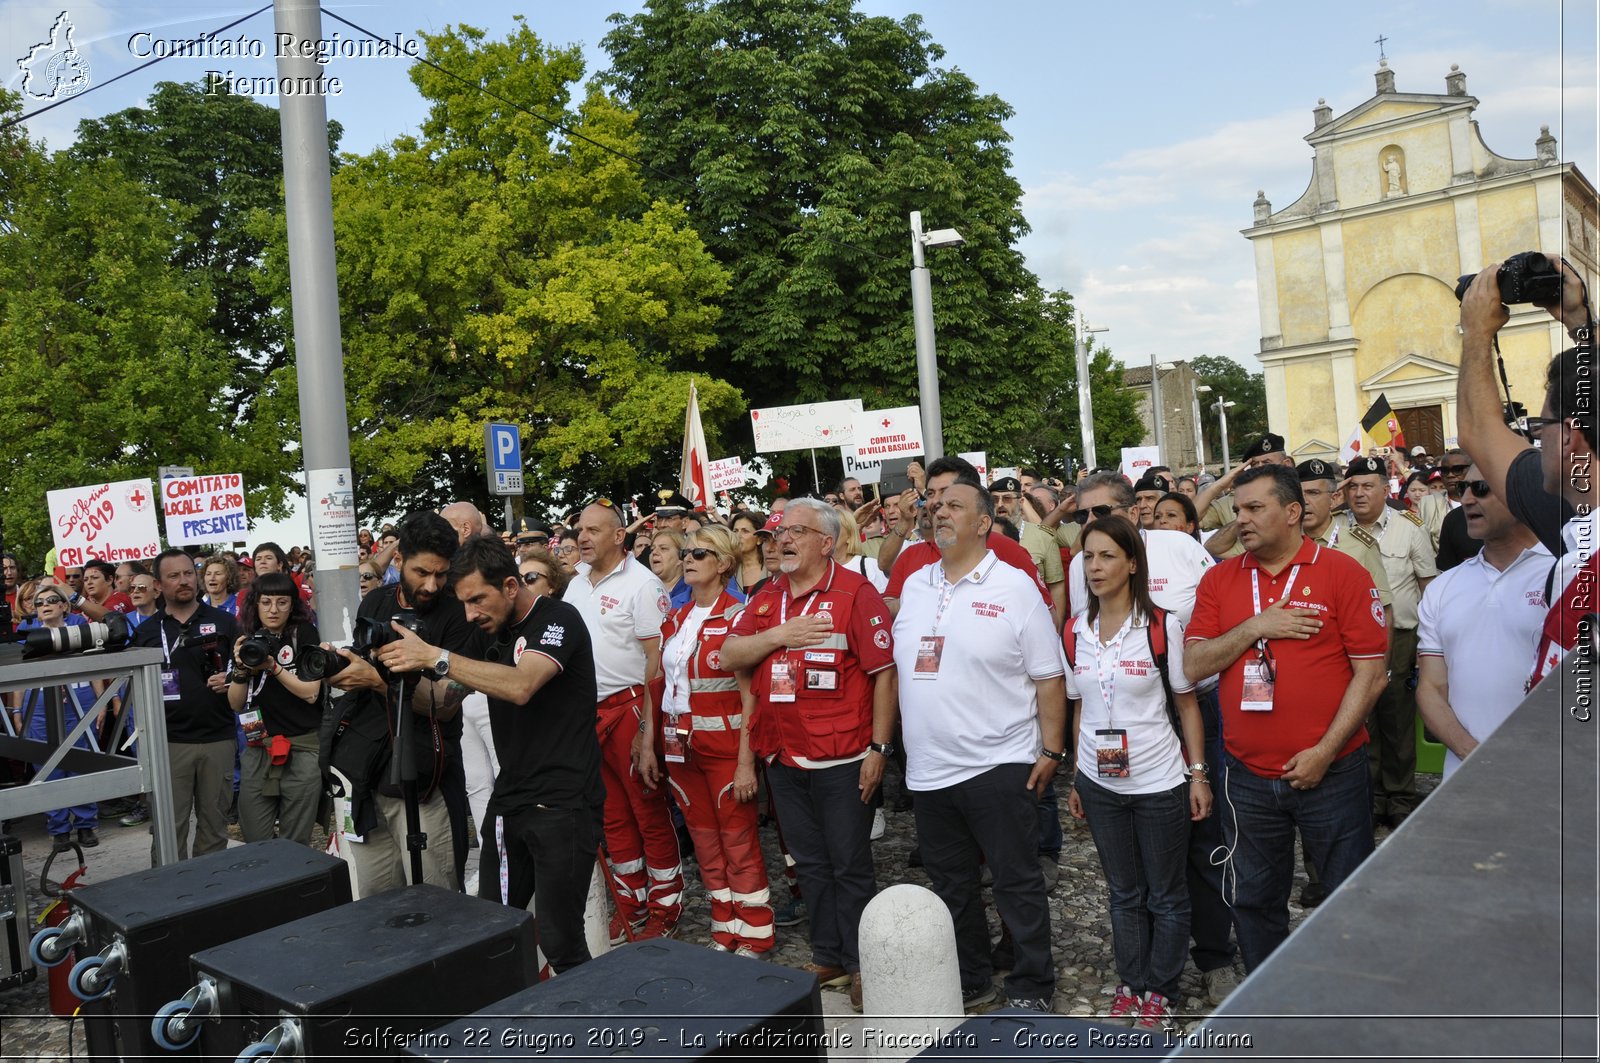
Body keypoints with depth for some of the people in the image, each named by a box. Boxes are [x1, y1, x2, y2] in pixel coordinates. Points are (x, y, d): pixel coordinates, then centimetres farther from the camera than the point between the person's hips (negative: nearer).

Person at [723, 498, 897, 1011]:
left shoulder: (855, 592, -10)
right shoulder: (767, 598, 9)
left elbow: (883, 673, -12)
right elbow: (730, 655, 3)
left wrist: (878, 747, -14)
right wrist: (779, 635, -12)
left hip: (841, 758, -6)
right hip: (783, 756, 6)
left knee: (850, 866, 6)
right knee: (811, 863, 17)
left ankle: (860, 963, 22)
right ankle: (826, 956, 32)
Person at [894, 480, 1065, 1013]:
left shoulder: (1013, 587, -7)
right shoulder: (914, 586, 8)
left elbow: (1049, 676, -6)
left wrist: (1050, 750, -10)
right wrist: (897, 740, 10)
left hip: (999, 765, -5)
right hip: (928, 768, 5)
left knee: (1018, 884, 6)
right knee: (952, 886, 18)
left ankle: (1031, 991, 23)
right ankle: (968, 982, 35)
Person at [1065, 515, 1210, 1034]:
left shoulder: (1162, 626, -10)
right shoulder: (1075, 631, 1)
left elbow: (1187, 703, -5)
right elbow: (1079, 708, 9)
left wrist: (1198, 773, -8)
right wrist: (1075, 778, 9)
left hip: (1160, 782, -3)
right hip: (1100, 783, 4)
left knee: (1166, 895, 10)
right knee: (1124, 892, 17)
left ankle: (1160, 992, 25)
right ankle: (1131, 983, 32)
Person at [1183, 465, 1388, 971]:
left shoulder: (1342, 572, -7)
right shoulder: (1220, 579, 4)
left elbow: (1370, 672, -9)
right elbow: (1193, 665, -2)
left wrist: (1324, 751, -14)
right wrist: (1255, 628, -16)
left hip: (1330, 772, -3)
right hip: (1248, 775, 4)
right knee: (1253, 901, 16)